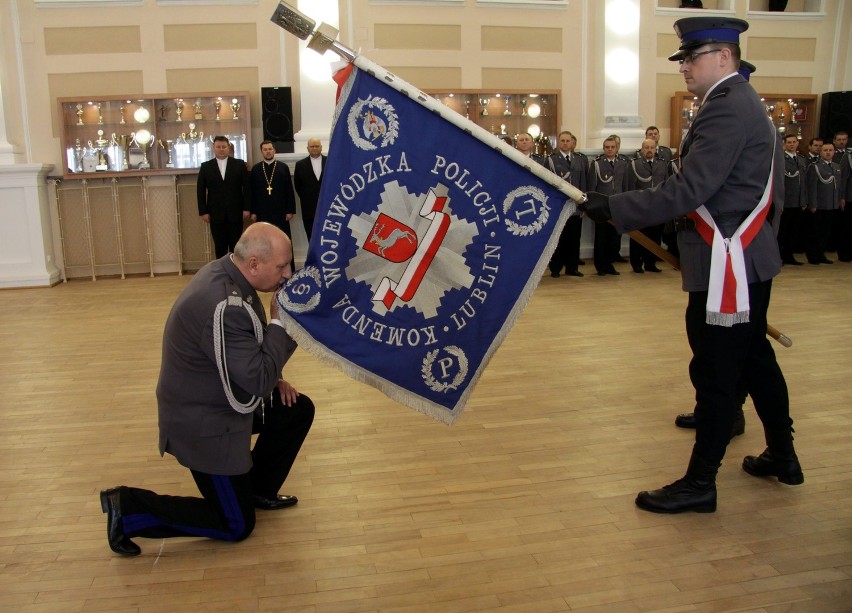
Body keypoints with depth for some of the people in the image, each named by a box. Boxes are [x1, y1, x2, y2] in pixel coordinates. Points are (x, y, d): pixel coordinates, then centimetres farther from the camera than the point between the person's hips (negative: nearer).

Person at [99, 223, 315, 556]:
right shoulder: (222, 307, -34)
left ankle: (259, 490, 27)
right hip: (204, 425, -9)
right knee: (237, 526, 4)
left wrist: (272, 379, 4)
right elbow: (257, 380, -29)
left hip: (221, 401, 9)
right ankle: (130, 508, 6)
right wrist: (281, 321, -23)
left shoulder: (224, 271, -4)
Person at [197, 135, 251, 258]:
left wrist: (246, 208, -4)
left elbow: (246, 187, 2)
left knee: (236, 246, 3)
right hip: (216, 214, 1)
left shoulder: (239, 164, 5)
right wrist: (203, 212, -2)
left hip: (235, 212, -1)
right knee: (219, 247, 4)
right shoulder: (205, 166, 7)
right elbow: (201, 190, 5)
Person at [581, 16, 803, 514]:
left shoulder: (726, 108, -17)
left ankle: (700, 483, 9)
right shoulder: (746, 103, 16)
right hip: (751, 259, 11)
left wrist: (614, 208, -23)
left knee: (715, 373, -3)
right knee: (756, 359, 20)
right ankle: (783, 456, 35)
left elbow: (688, 191, -26)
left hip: (728, 265, -11)